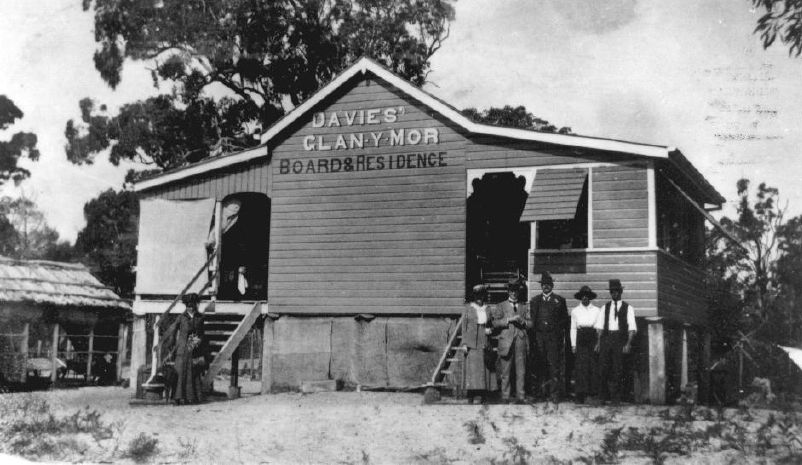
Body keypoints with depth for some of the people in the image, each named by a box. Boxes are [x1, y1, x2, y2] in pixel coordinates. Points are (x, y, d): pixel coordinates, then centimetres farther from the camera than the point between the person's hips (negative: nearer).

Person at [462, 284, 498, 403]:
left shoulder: (488, 309, 11)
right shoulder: (468, 308, 4)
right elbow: (463, 326, 3)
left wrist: (490, 330, -5)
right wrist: (464, 343, -5)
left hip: (484, 343, 3)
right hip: (472, 343, -3)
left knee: (485, 370, 0)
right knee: (472, 370, -7)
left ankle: (483, 398, 5)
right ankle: (470, 399, -6)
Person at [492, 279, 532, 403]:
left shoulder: (523, 307, 18)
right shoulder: (501, 306, 10)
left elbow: (530, 324, 13)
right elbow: (495, 323, -1)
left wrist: (522, 321, -7)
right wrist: (509, 320, -12)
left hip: (521, 342, 2)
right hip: (506, 342, -2)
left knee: (521, 372, -1)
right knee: (505, 372, -1)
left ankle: (520, 397, 3)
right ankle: (505, 396, 4)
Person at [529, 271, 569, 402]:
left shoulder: (559, 300, 7)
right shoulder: (535, 301, 14)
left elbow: (564, 319, 6)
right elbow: (532, 320, 13)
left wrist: (563, 337, -2)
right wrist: (533, 337, 4)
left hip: (554, 337, -2)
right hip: (539, 336, 2)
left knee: (554, 364, -8)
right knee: (541, 364, 3)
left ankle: (554, 392, -8)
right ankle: (543, 390, 10)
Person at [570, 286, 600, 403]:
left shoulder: (597, 310, 8)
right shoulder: (575, 311, 10)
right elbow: (573, 328, 10)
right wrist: (573, 344, 4)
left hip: (593, 338, 0)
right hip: (580, 339, 0)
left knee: (593, 366, -2)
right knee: (580, 366, -7)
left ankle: (593, 391, 8)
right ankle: (580, 394, -8)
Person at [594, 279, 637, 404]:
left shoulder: (628, 308, 5)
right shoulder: (605, 307, 14)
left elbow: (632, 328, -2)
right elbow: (599, 326, 12)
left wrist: (628, 343, -13)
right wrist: (598, 342, 1)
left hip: (620, 338, -2)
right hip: (606, 337, 2)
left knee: (618, 369, -1)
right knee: (603, 368, -2)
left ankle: (616, 398, 7)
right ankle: (603, 397, 6)